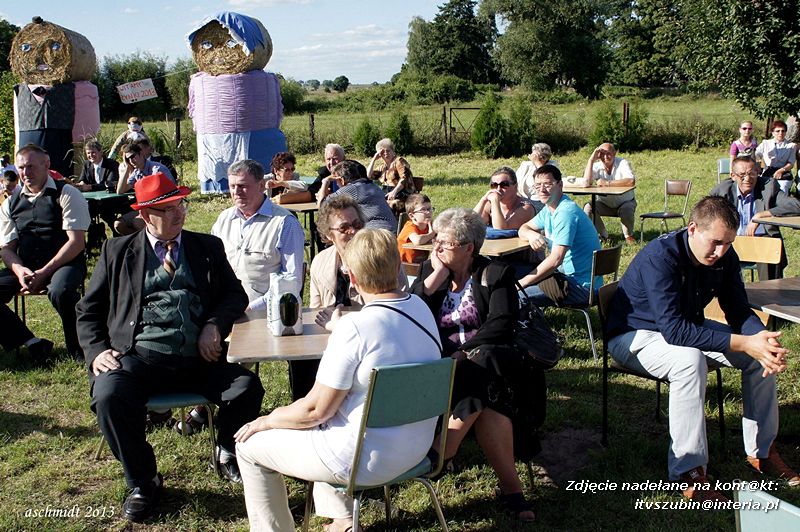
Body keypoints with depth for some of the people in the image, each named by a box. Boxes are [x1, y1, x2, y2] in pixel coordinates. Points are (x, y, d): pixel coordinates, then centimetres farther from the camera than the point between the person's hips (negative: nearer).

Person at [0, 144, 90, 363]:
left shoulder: (66, 194, -2)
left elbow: (76, 242, -10)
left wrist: (44, 273, -17)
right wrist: (19, 270, -12)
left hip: (64, 263, -5)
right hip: (25, 267, 6)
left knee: (60, 291, -37)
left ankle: (77, 349, -12)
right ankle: (32, 344, -14)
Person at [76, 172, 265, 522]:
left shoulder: (208, 247, 17)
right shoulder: (117, 251, 14)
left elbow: (235, 294, 15)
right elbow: (89, 311, 15)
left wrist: (214, 325, -5)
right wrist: (97, 352, -3)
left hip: (198, 360, 1)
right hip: (137, 359, -1)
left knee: (247, 388, -23)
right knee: (109, 397, -31)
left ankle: (228, 454, 11)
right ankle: (143, 483, -4)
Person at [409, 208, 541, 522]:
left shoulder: (495, 274, 6)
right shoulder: (429, 270, 15)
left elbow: (501, 324, -8)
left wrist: (465, 353, -19)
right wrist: (436, 276, -4)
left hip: (486, 358, -1)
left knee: (478, 376, -37)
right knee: (483, 394, -31)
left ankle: (439, 457, -25)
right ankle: (509, 484, -24)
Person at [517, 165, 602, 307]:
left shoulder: (565, 212, -20)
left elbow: (555, 260, -26)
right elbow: (523, 228, 18)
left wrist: (522, 283, -20)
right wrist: (532, 234, -7)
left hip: (581, 286, -10)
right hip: (568, 275, 10)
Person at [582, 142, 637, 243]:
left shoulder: (623, 163, -15)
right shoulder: (596, 166, -7)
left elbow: (631, 181, -33)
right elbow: (587, 182, -26)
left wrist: (607, 183, -32)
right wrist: (591, 159, -24)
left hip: (625, 202, -3)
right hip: (605, 204, 3)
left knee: (626, 210, -35)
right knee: (588, 208, -23)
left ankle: (628, 235, 0)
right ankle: (603, 235, 2)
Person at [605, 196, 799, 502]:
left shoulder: (724, 257, -8)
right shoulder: (660, 256, -32)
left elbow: (739, 310, -3)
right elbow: (673, 330, -38)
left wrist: (761, 337, -27)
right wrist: (742, 343, -40)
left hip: (689, 326, 8)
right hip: (634, 334, -8)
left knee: (764, 353, -6)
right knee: (689, 360, -38)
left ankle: (761, 451, 8)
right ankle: (689, 471, -30)